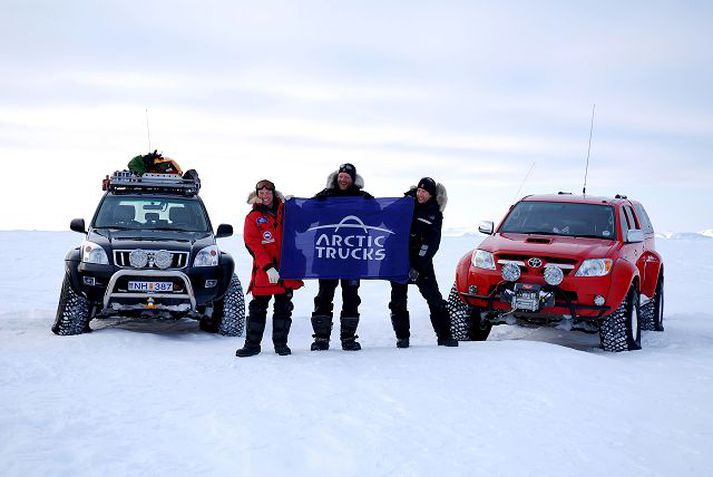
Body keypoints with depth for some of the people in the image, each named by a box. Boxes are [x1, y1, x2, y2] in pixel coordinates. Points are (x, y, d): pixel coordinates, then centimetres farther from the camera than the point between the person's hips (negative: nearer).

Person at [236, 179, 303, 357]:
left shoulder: (284, 211, 9)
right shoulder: (253, 218, 1)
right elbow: (253, 246, -7)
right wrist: (268, 267, -19)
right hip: (264, 271, -2)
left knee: (284, 307, 7)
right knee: (258, 308, 0)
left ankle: (281, 343, 17)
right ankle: (252, 344, 7)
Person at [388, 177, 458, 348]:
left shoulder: (435, 214, -3)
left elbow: (431, 244, -11)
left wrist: (418, 267, -19)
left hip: (421, 260, -2)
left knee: (434, 298, -4)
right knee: (398, 299, 1)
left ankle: (444, 335, 3)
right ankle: (402, 337, 9)